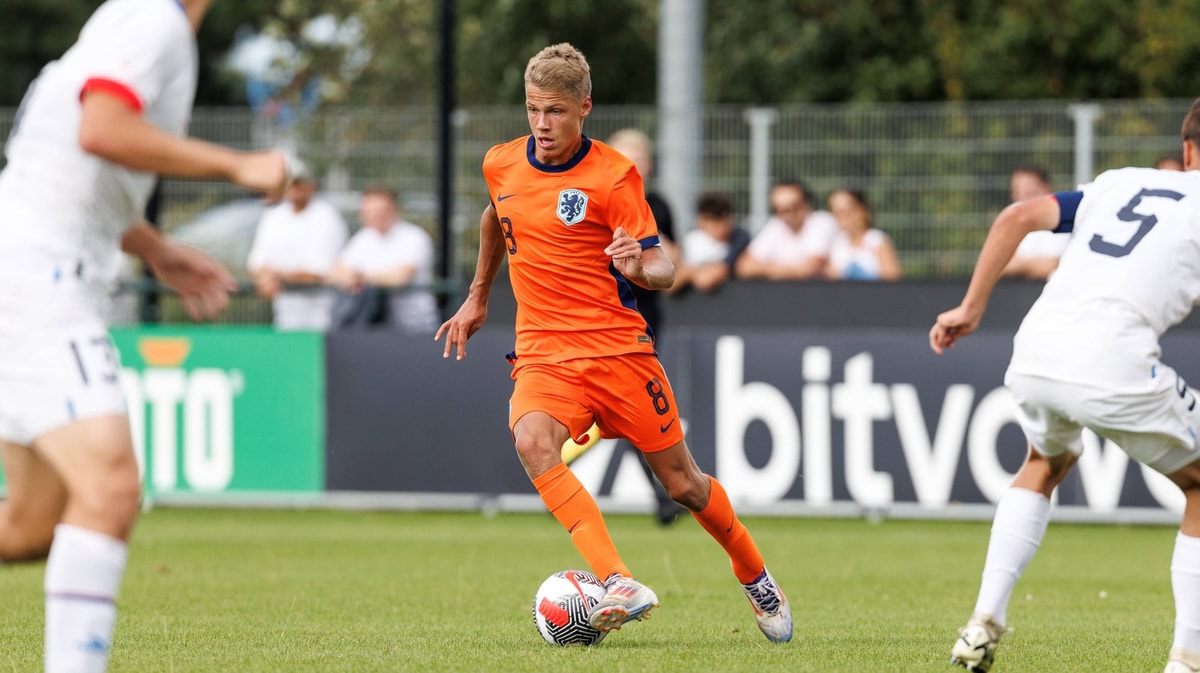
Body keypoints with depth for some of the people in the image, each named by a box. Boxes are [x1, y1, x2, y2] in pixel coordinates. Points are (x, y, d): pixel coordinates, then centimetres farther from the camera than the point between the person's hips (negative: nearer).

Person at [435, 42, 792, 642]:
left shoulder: (612, 175, -9)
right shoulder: (501, 165, 5)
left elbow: (661, 269, -11)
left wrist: (642, 268, -34)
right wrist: (477, 296, 33)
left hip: (617, 346, -3)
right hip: (543, 355, 3)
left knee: (683, 484, 4)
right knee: (532, 442, -31)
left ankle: (756, 580, 34)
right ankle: (620, 586, -40)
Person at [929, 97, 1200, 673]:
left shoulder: (1119, 183, 24)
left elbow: (1018, 217, 14)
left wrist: (971, 307, 16)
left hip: (1035, 359, 5)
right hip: (1115, 369, -5)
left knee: (1045, 463, 36)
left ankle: (983, 624, 24)